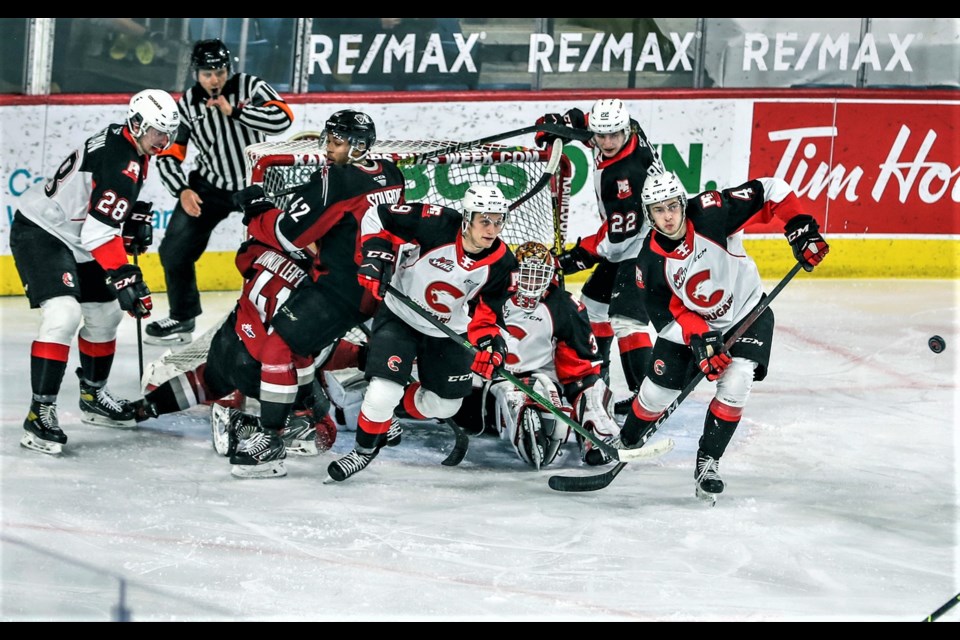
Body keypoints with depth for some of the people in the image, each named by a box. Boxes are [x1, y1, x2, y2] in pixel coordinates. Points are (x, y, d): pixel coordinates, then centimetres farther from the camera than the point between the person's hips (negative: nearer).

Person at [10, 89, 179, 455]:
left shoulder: (132, 149, 5)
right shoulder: (120, 161, -26)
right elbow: (98, 233, -31)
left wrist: (137, 221, 9)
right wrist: (125, 278, -33)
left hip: (74, 240, 11)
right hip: (40, 235, -11)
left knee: (105, 313, 18)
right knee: (63, 315, -25)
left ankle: (93, 396, 36)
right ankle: (40, 412, -25)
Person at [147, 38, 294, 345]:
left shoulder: (249, 87, -12)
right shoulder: (187, 105, -5)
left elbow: (282, 118, -27)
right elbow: (168, 155, -1)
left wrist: (234, 111, -29)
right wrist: (182, 190, -16)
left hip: (257, 182, -2)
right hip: (210, 185, 3)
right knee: (174, 249, -2)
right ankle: (182, 319, 16)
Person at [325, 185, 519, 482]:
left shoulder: (501, 263, -17)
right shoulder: (436, 224, -29)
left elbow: (487, 311, -9)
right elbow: (378, 217, -18)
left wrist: (489, 343, -28)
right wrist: (375, 256, -28)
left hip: (448, 331, 4)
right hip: (399, 317, -4)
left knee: (445, 405, 11)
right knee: (383, 394, -17)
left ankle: (399, 407, 41)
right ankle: (364, 450, 10)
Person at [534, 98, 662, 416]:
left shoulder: (629, 172, -32)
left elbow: (620, 229, -29)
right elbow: (584, 119, 18)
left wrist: (586, 252, -20)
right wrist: (561, 122, 3)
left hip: (641, 245, -11)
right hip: (623, 241, 11)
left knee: (626, 317, -20)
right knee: (593, 302, 23)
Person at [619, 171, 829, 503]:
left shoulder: (711, 214, -29)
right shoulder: (650, 260, -19)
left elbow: (770, 190, -24)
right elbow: (668, 312, -13)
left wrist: (801, 228, -32)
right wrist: (699, 339, -29)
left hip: (746, 312, -2)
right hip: (690, 324, 2)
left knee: (735, 385, -21)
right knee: (656, 393, 1)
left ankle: (708, 462, -5)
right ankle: (626, 442, 32)